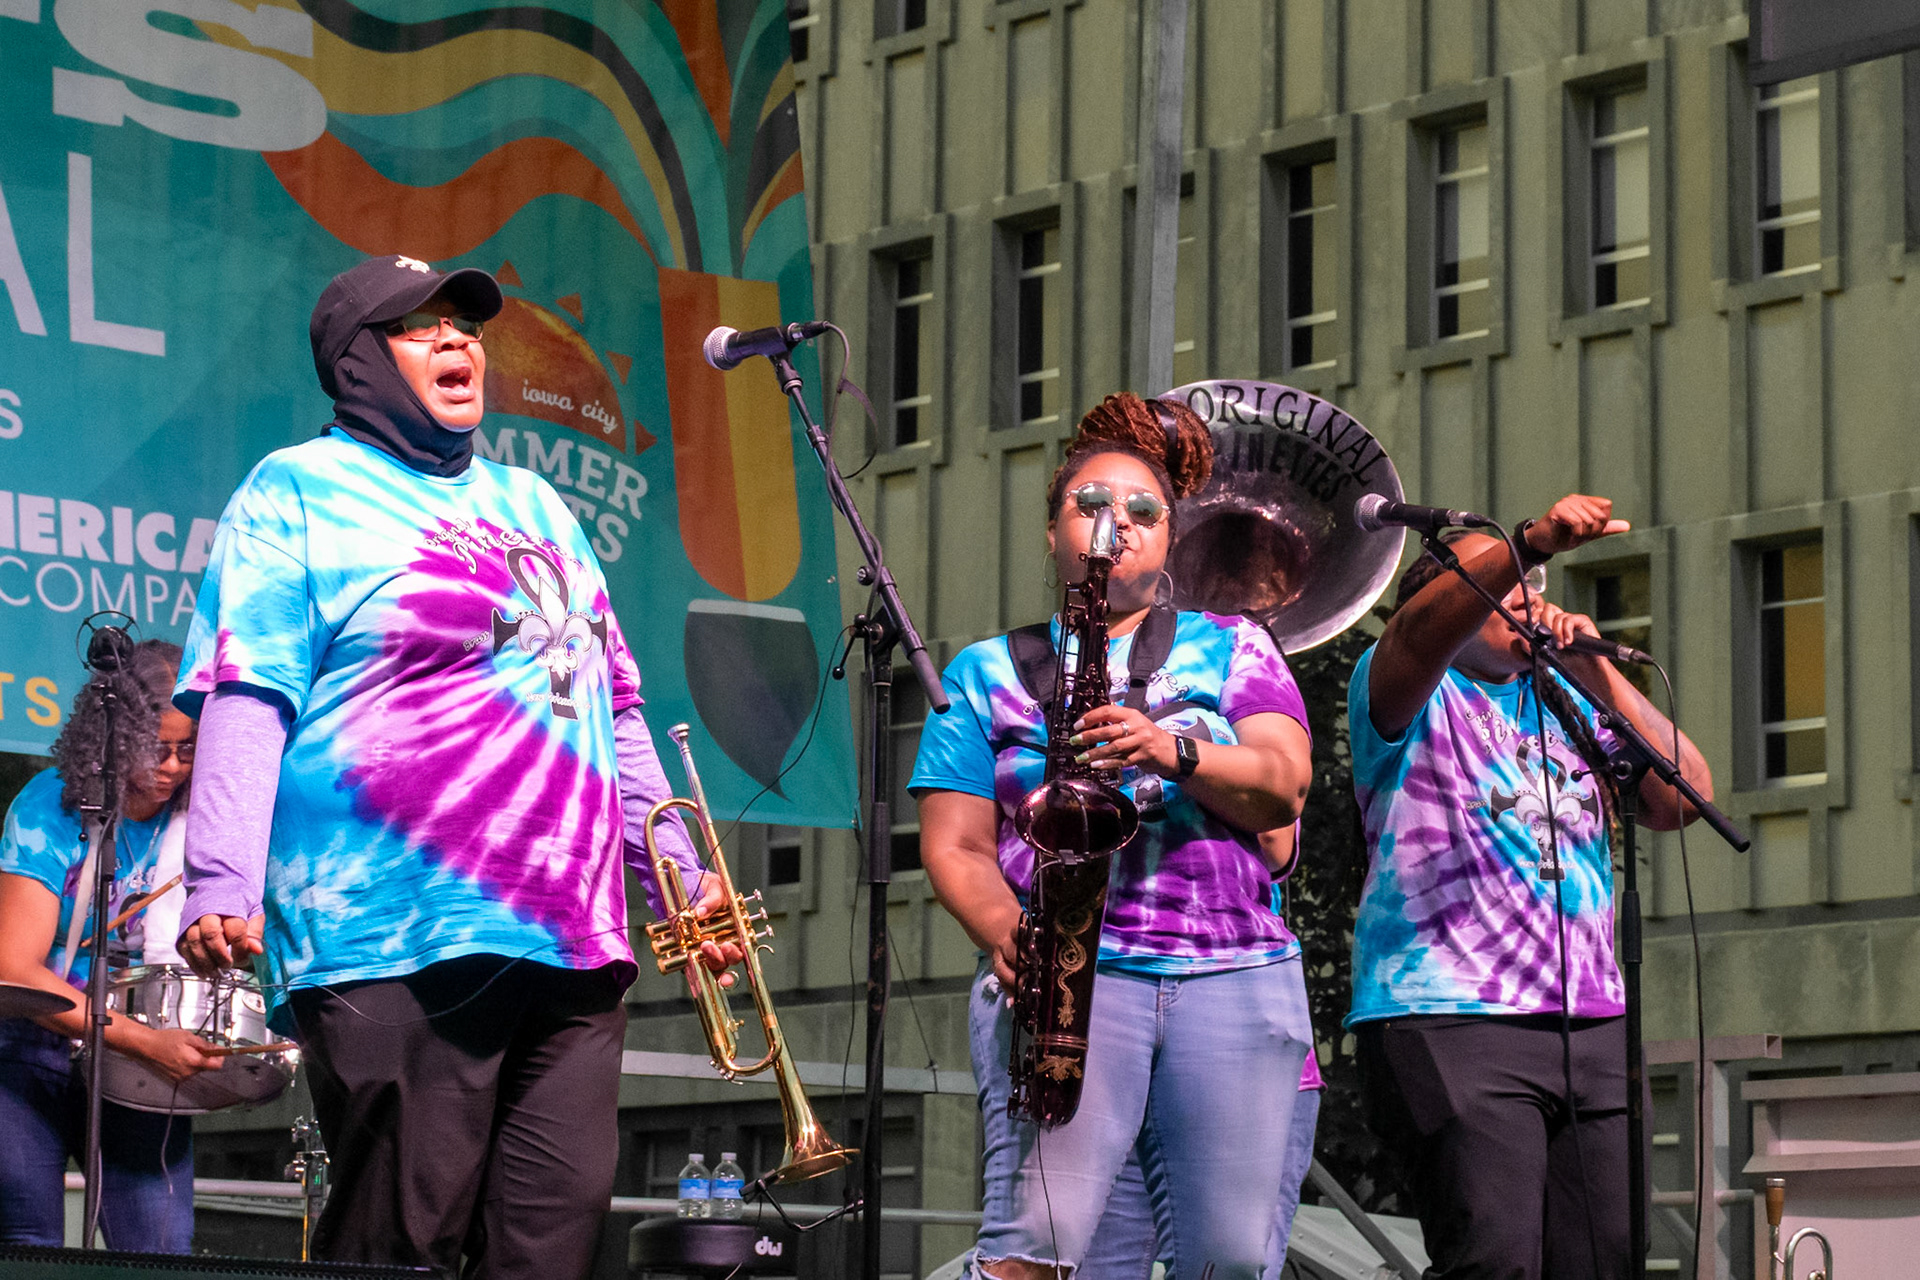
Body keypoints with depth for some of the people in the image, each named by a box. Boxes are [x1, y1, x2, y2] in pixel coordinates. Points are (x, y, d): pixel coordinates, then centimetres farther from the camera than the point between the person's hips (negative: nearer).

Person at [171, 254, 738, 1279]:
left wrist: (679, 875, 24)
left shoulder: (531, 503, 25)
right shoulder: (299, 491, 4)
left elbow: (616, 706, 29)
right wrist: (221, 886, -19)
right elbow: (246, 697, -7)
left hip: (573, 946, 7)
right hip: (395, 952, -7)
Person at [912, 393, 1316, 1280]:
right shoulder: (988, 671, 16)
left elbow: (1282, 787, 2)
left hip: (1234, 979, 2)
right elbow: (953, 846, 8)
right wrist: (1008, 933, -12)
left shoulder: (1232, 648, 18)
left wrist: (1177, 751, -18)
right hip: (1068, 972, -2)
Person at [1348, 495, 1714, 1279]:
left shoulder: (1566, 705, 21)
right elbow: (1423, 629, -18)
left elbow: (1684, 799, 11)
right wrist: (1532, 541, -33)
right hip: (1447, 1019, -6)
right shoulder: (1413, 694, 6)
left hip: (1592, 1028, 6)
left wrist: (1596, 671, 4)